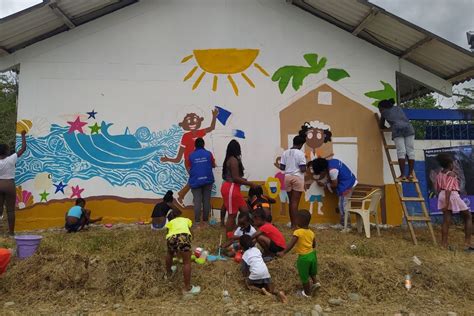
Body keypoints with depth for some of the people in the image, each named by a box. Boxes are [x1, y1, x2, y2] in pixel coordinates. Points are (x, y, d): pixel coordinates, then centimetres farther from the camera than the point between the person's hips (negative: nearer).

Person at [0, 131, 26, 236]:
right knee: (10, 209, 3)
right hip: (9, 185, -3)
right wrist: (23, 135, 8)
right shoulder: (11, 159, -10)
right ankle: (11, 231, 6)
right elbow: (23, 148, -2)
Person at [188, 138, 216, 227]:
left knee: (197, 201, 0)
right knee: (206, 200, 7)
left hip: (195, 181, -1)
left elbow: (189, 169, 3)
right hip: (207, 180, 1)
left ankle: (197, 221, 1)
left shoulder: (191, 155, -1)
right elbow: (213, 165, 11)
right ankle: (205, 220, 12)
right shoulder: (208, 153, 0)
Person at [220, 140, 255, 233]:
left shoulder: (229, 159, 13)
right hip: (231, 189, -10)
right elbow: (235, 178, -19)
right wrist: (250, 183, -12)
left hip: (231, 188, 10)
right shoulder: (234, 160, -15)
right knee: (232, 215, -1)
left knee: (245, 211, 12)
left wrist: (243, 180, 21)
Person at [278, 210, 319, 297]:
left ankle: (307, 293, 27)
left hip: (303, 257, -6)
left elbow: (291, 245, -22)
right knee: (311, 272, 34)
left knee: (304, 277, 13)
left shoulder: (297, 232, -21)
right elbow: (314, 245, 11)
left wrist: (283, 253, -15)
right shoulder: (311, 232, -1)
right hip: (312, 254, 6)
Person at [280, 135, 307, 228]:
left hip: (287, 177, 5)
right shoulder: (300, 153, -8)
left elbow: (282, 167, 3)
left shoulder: (285, 153, 5)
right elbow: (303, 169, -13)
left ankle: (292, 223, 18)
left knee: (291, 201, 13)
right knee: (295, 202, -1)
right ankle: (294, 224, 1)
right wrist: (305, 168, 9)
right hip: (297, 178, -5)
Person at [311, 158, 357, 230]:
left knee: (343, 206, -7)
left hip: (347, 185, -10)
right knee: (342, 205, 13)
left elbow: (335, 185, -14)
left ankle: (346, 227, -1)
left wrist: (324, 185, -3)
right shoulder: (329, 162, 0)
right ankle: (343, 224, 21)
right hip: (348, 183, 10)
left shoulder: (332, 170, -27)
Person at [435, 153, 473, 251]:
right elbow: (448, 188, -19)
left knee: (446, 220, 8)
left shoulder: (439, 175, 11)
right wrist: (447, 203, -23)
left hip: (442, 196, 7)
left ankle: (444, 243, 6)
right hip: (452, 195, -7)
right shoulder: (451, 174, -11)